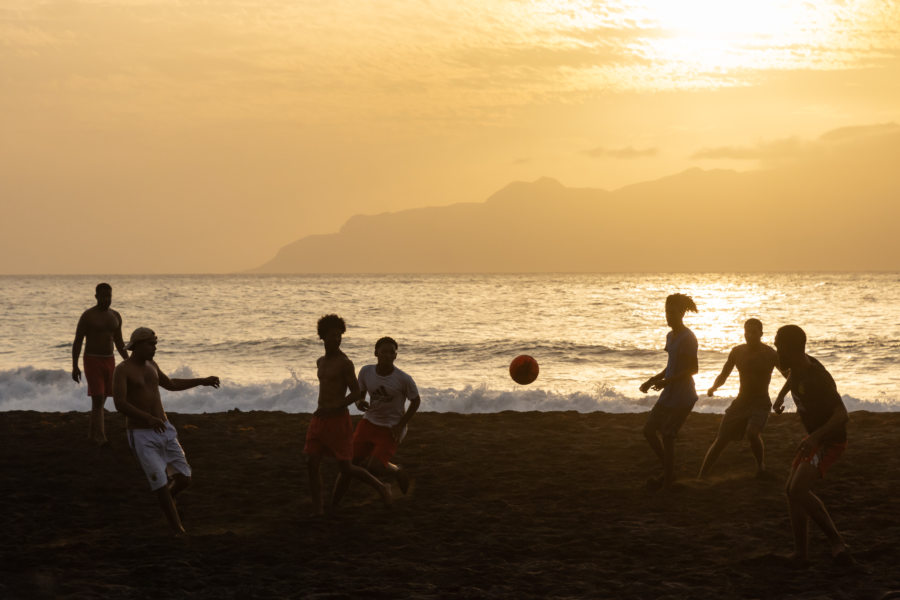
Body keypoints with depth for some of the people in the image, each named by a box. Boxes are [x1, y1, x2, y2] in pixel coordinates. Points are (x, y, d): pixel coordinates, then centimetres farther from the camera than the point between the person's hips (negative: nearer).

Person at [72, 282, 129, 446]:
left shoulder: (115, 316, 8)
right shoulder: (87, 316, -9)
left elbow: (119, 342, 16)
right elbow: (77, 341, -8)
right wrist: (74, 366, -14)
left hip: (109, 361, 6)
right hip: (92, 360, -6)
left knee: (101, 400, 10)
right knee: (97, 400, -14)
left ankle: (91, 433, 23)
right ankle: (101, 438, -19)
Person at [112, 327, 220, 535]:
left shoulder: (149, 365, 9)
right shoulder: (121, 370, -15)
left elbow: (170, 385, 27)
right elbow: (119, 405, -28)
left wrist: (202, 381, 26)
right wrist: (148, 418, -42)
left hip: (163, 432, 7)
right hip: (141, 438, -7)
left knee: (184, 480, 3)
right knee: (162, 486, -11)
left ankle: (166, 500, 36)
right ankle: (179, 532, 5)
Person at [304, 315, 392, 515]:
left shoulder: (345, 363, -11)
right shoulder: (321, 362, 14)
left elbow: (356, 393, -13)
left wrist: (332, 409, -23)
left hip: (338, 420, -7)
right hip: (319, 419, 7)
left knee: (346, 468, -3)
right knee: (312, 463, -4)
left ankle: (381, 488, 20)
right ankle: (317, 509, 2)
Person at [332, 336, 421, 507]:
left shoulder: (403, 379, -17)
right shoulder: (366, 371, -7)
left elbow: (416, 401, -3)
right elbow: (359, 395, 7)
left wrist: (401, 425, -10)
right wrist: (360, 403, -17)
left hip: (391, 430, -4)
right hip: (369, 423, 4)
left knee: (374, 468, -17)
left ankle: (398, 473, 17)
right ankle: (333, 505, 10)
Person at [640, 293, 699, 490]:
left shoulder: (687, 338, -15)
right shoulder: (671, 336, 13)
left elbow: (693, 369, -19)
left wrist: (667, 381, -24)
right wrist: (652, 380, 13)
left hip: (682, 397, -9)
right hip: (669, 395, 9)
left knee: (666, 436, -8)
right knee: (649, 430, 9)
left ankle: (667, 483, 2)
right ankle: (669, 472, 21)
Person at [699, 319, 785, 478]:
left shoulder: (770, 354, -10)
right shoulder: (737, 352, 1)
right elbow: (723, 376, 10)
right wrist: (714, 387, -12)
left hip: (761, 404, -4)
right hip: (740, 402, 4)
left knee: (752, 433, -30)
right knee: (720, 440, -2)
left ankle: (761, 465, -3)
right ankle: (701, 476, 5)